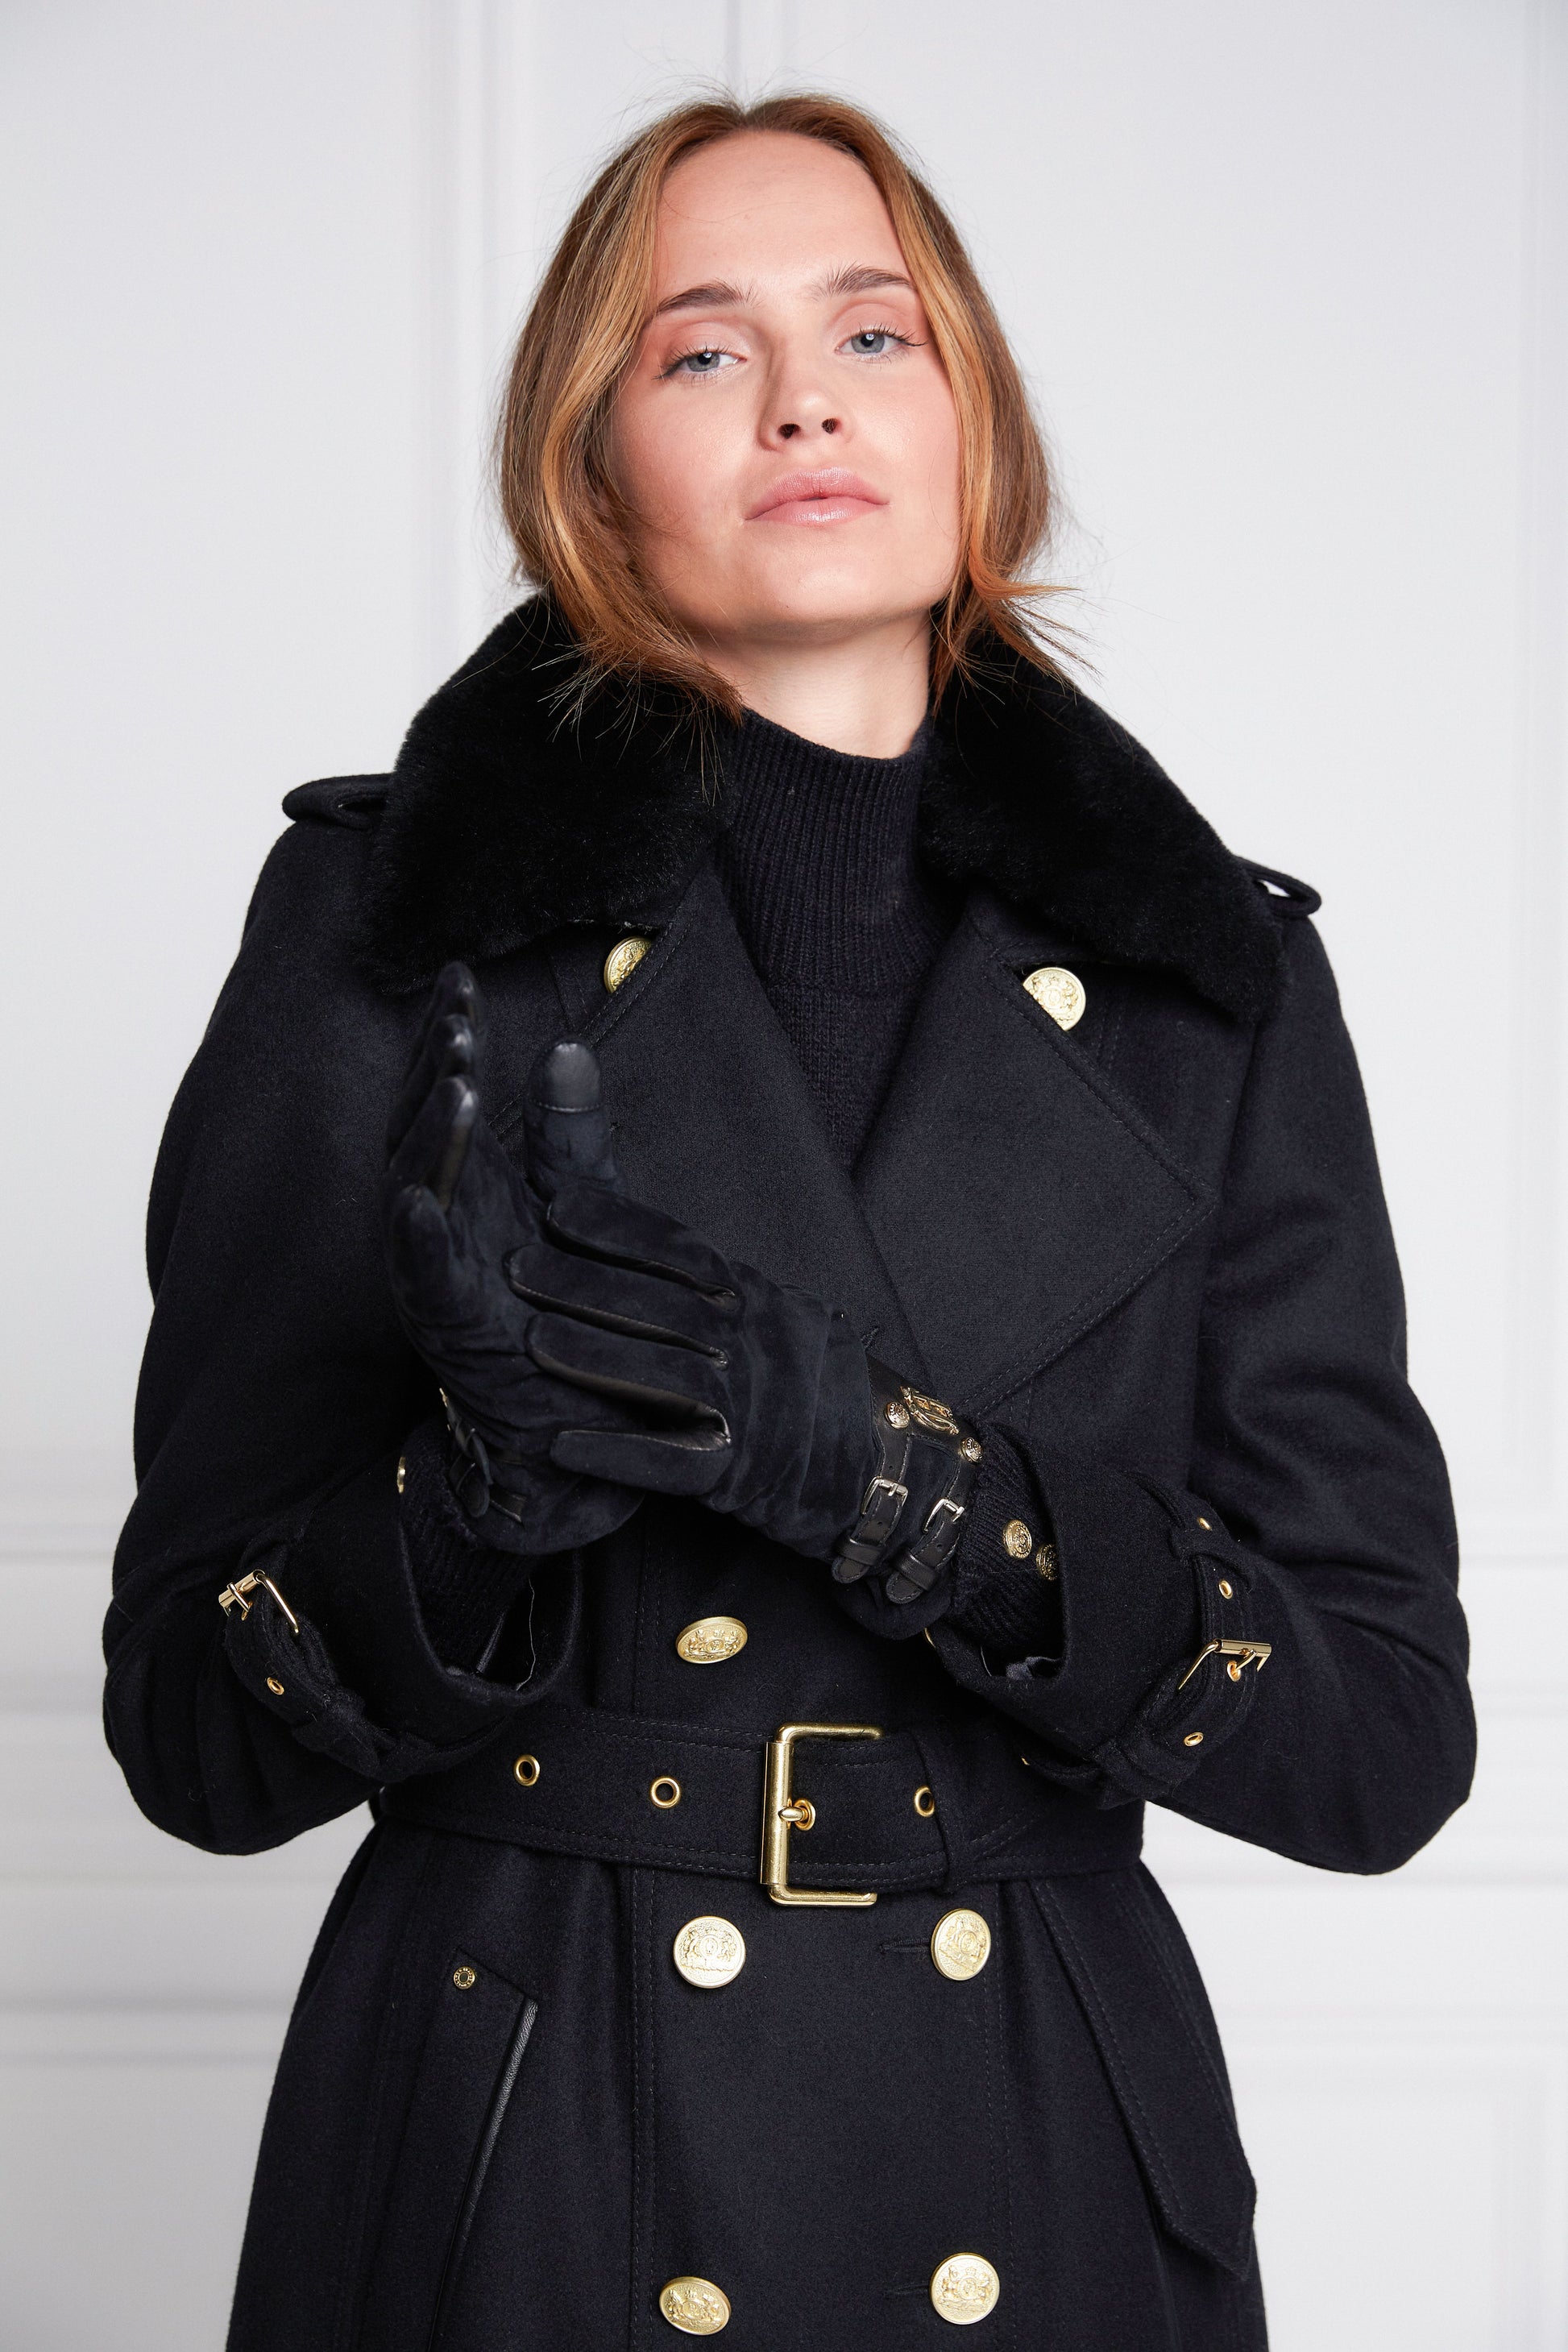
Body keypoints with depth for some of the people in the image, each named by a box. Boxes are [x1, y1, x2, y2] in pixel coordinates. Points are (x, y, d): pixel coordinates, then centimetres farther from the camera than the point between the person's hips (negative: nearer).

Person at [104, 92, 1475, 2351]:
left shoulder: (1210, 975, 0)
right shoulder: (387, 919, -5)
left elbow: (1389, 1733, -5)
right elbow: (192, 1729, -4)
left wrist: (863, 1460, -19)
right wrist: (494, 1479, -24)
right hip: (521, 2170, -1)